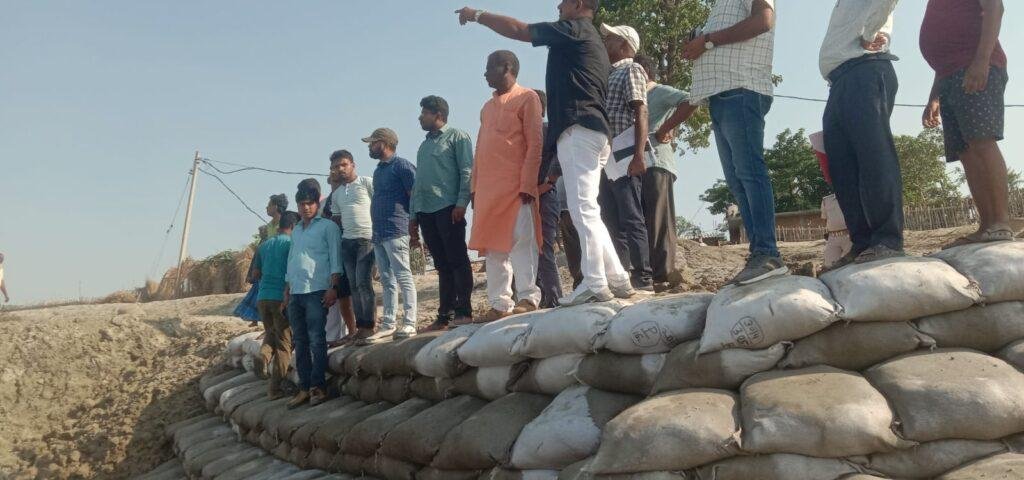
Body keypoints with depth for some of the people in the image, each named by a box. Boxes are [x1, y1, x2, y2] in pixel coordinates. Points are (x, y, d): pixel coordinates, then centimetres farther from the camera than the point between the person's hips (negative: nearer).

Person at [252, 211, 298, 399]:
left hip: (263, 297, 6)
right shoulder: (291, 243, -3)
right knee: (284, 342, 1)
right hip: (282, 297, -6)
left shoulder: (264, 245, 15)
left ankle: (264, 355, -6)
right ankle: (275, 387, -1)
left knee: (271, 332, 24)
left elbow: (255, 273, 20)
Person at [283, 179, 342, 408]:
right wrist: (287, 290, 19)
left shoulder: (328, 227, 2)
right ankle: (304, 387, 8)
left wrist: (332, 288, -14)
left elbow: (335, 259, -4)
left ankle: (318, 386, -5)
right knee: (300, 342, 5)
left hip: (316, 291, -7)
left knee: (316, 339, -8)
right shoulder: (296, 231, 22)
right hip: (295, 293, 7)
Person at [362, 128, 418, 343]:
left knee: (403, 276, -8)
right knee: (387, 280, 9)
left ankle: (409, 323, -7)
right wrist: (375, 230, 17)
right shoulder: (378, 170, 21)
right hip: (378, 233, 9)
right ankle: (388, 325, 12)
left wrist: (413, 229, -15)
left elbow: (415, 196, -11)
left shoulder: (401, 166, -5)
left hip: (396, 231, -9)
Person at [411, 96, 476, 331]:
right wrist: (413, 214, 18)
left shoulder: (457, 137, 3)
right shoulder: (424, 145, 25)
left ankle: (463, 311, -2)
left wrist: (461, 203, -17)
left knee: (457, 260, -6)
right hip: (425, 212, 7)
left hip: (448, 208, -7)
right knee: (442, 265, 7)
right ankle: (444, 315, 8)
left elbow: (467, 171, -7)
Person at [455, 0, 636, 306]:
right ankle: (617, 279, 9)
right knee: (586, 211, 9)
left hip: (577, 130, -10)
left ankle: (595, 284, -15)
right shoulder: (592, 41, 30)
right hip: (590, 130, 10)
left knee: (582, 209, -13)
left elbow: (518, 30, 2)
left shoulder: (575, 28, 2)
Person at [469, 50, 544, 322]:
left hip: (516, 186, -7)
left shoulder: (527, 98, 2)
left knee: (521, 241, -10)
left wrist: (527, 184, -15)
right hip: (488, 188, 7)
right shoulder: (487, 107, 23)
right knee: (492, 246, 5)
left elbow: (535, 144, -7)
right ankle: (500, 305, 9)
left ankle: (528, 297, -7)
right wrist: (475, 188, 12)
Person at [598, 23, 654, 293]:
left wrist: (639, 154, -23)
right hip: (606, 157, 9)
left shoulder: (631, 70, 1)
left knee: (631, 219, -11)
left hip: (624, 156, -9)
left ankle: (643, 280, -10)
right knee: (612, 222, 6)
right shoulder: (610, 75, 25)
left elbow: (640, 113, -11)